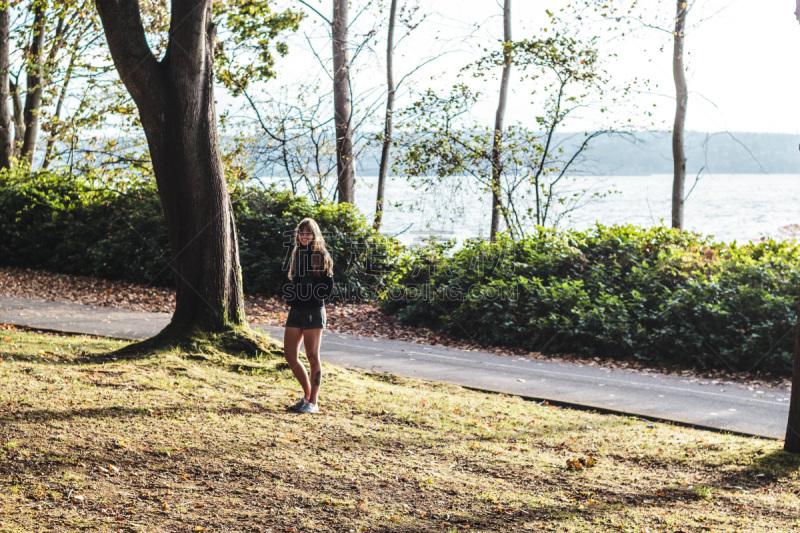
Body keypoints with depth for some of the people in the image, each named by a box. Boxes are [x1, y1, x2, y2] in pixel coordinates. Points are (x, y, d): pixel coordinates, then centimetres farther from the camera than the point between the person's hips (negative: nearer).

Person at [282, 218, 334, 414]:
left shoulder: (322, 257, -5)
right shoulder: (297, 254, 14)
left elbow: (328, 288, -7)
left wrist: (311, 296, -14)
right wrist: (289, 294, 7)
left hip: (313, 311, -7)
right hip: (295, 310, 7)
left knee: (312, 357, 0)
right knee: (290, 355, 4)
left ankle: (313, 402, 7)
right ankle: (307, 395, 20)